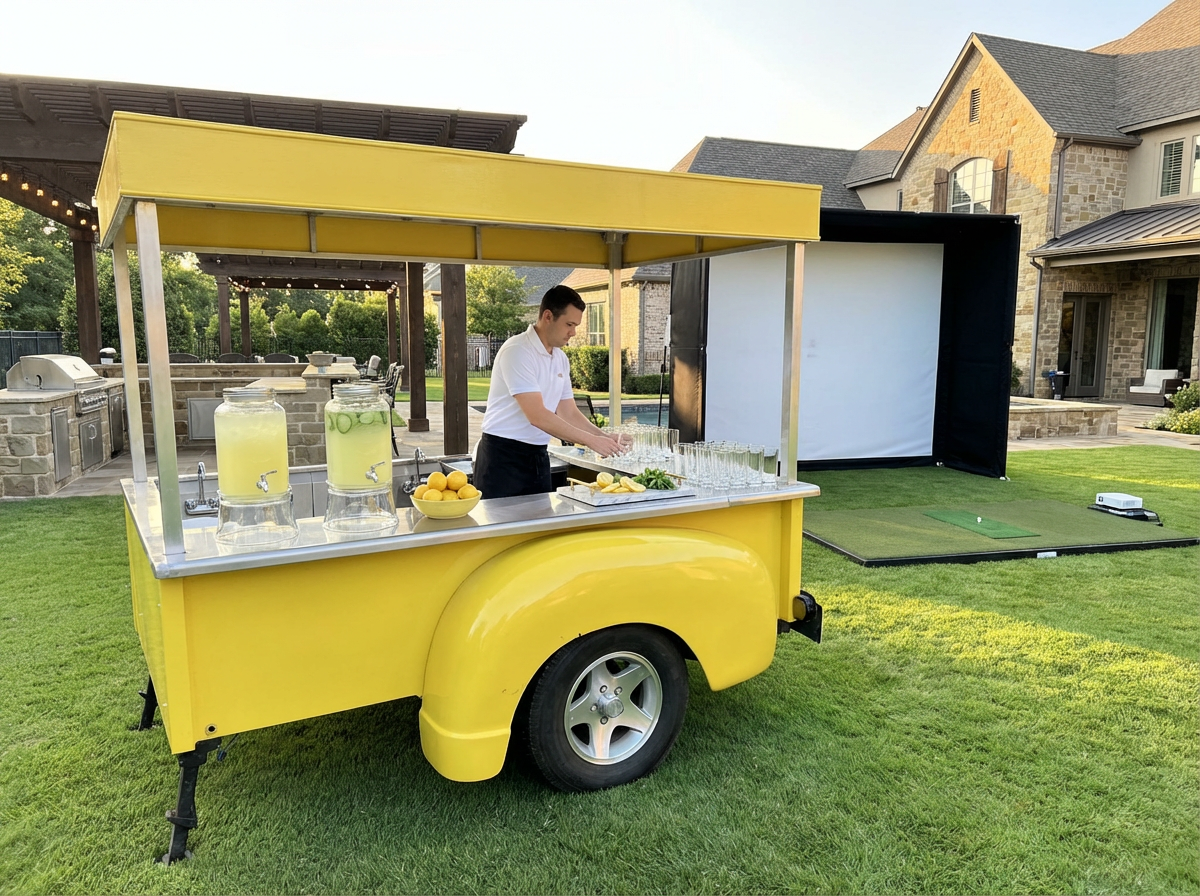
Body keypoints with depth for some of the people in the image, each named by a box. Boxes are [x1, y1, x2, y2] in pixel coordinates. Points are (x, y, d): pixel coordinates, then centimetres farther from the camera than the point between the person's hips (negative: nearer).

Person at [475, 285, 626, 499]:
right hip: (503, 456, -7)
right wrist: (591, 441, -22)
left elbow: (569, 413, 13)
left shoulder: (560, 358, 9)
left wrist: (604, 437, -4)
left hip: (538, 457, 8)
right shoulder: (517, 351, -17)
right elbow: (537, 416, -24)